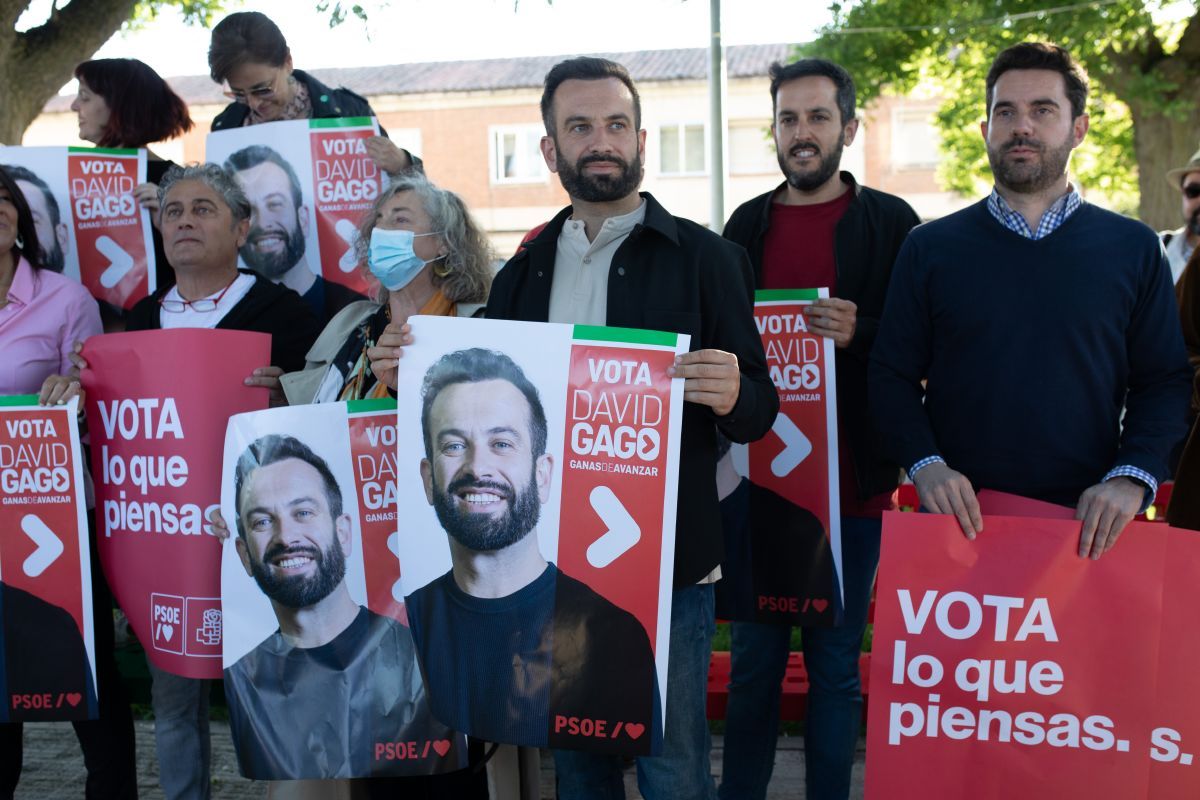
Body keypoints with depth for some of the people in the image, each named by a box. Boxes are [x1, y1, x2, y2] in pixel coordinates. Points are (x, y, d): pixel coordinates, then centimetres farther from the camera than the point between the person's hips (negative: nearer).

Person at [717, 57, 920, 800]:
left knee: (836, 664, 8)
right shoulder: (748, 225, 8)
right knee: (755, 658, 11)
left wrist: (860, 335, -21)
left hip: (852, 481, -2)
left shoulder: (890, 223, 0)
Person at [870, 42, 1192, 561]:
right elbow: (892, 374, 1)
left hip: (1087, 521, 1)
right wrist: (925, 464, -14)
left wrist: (1131, 478, -12)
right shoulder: (930, 247, 2)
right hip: (958, 517, 0)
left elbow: (1164, 381, 3)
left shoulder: (1134, 249, 4)